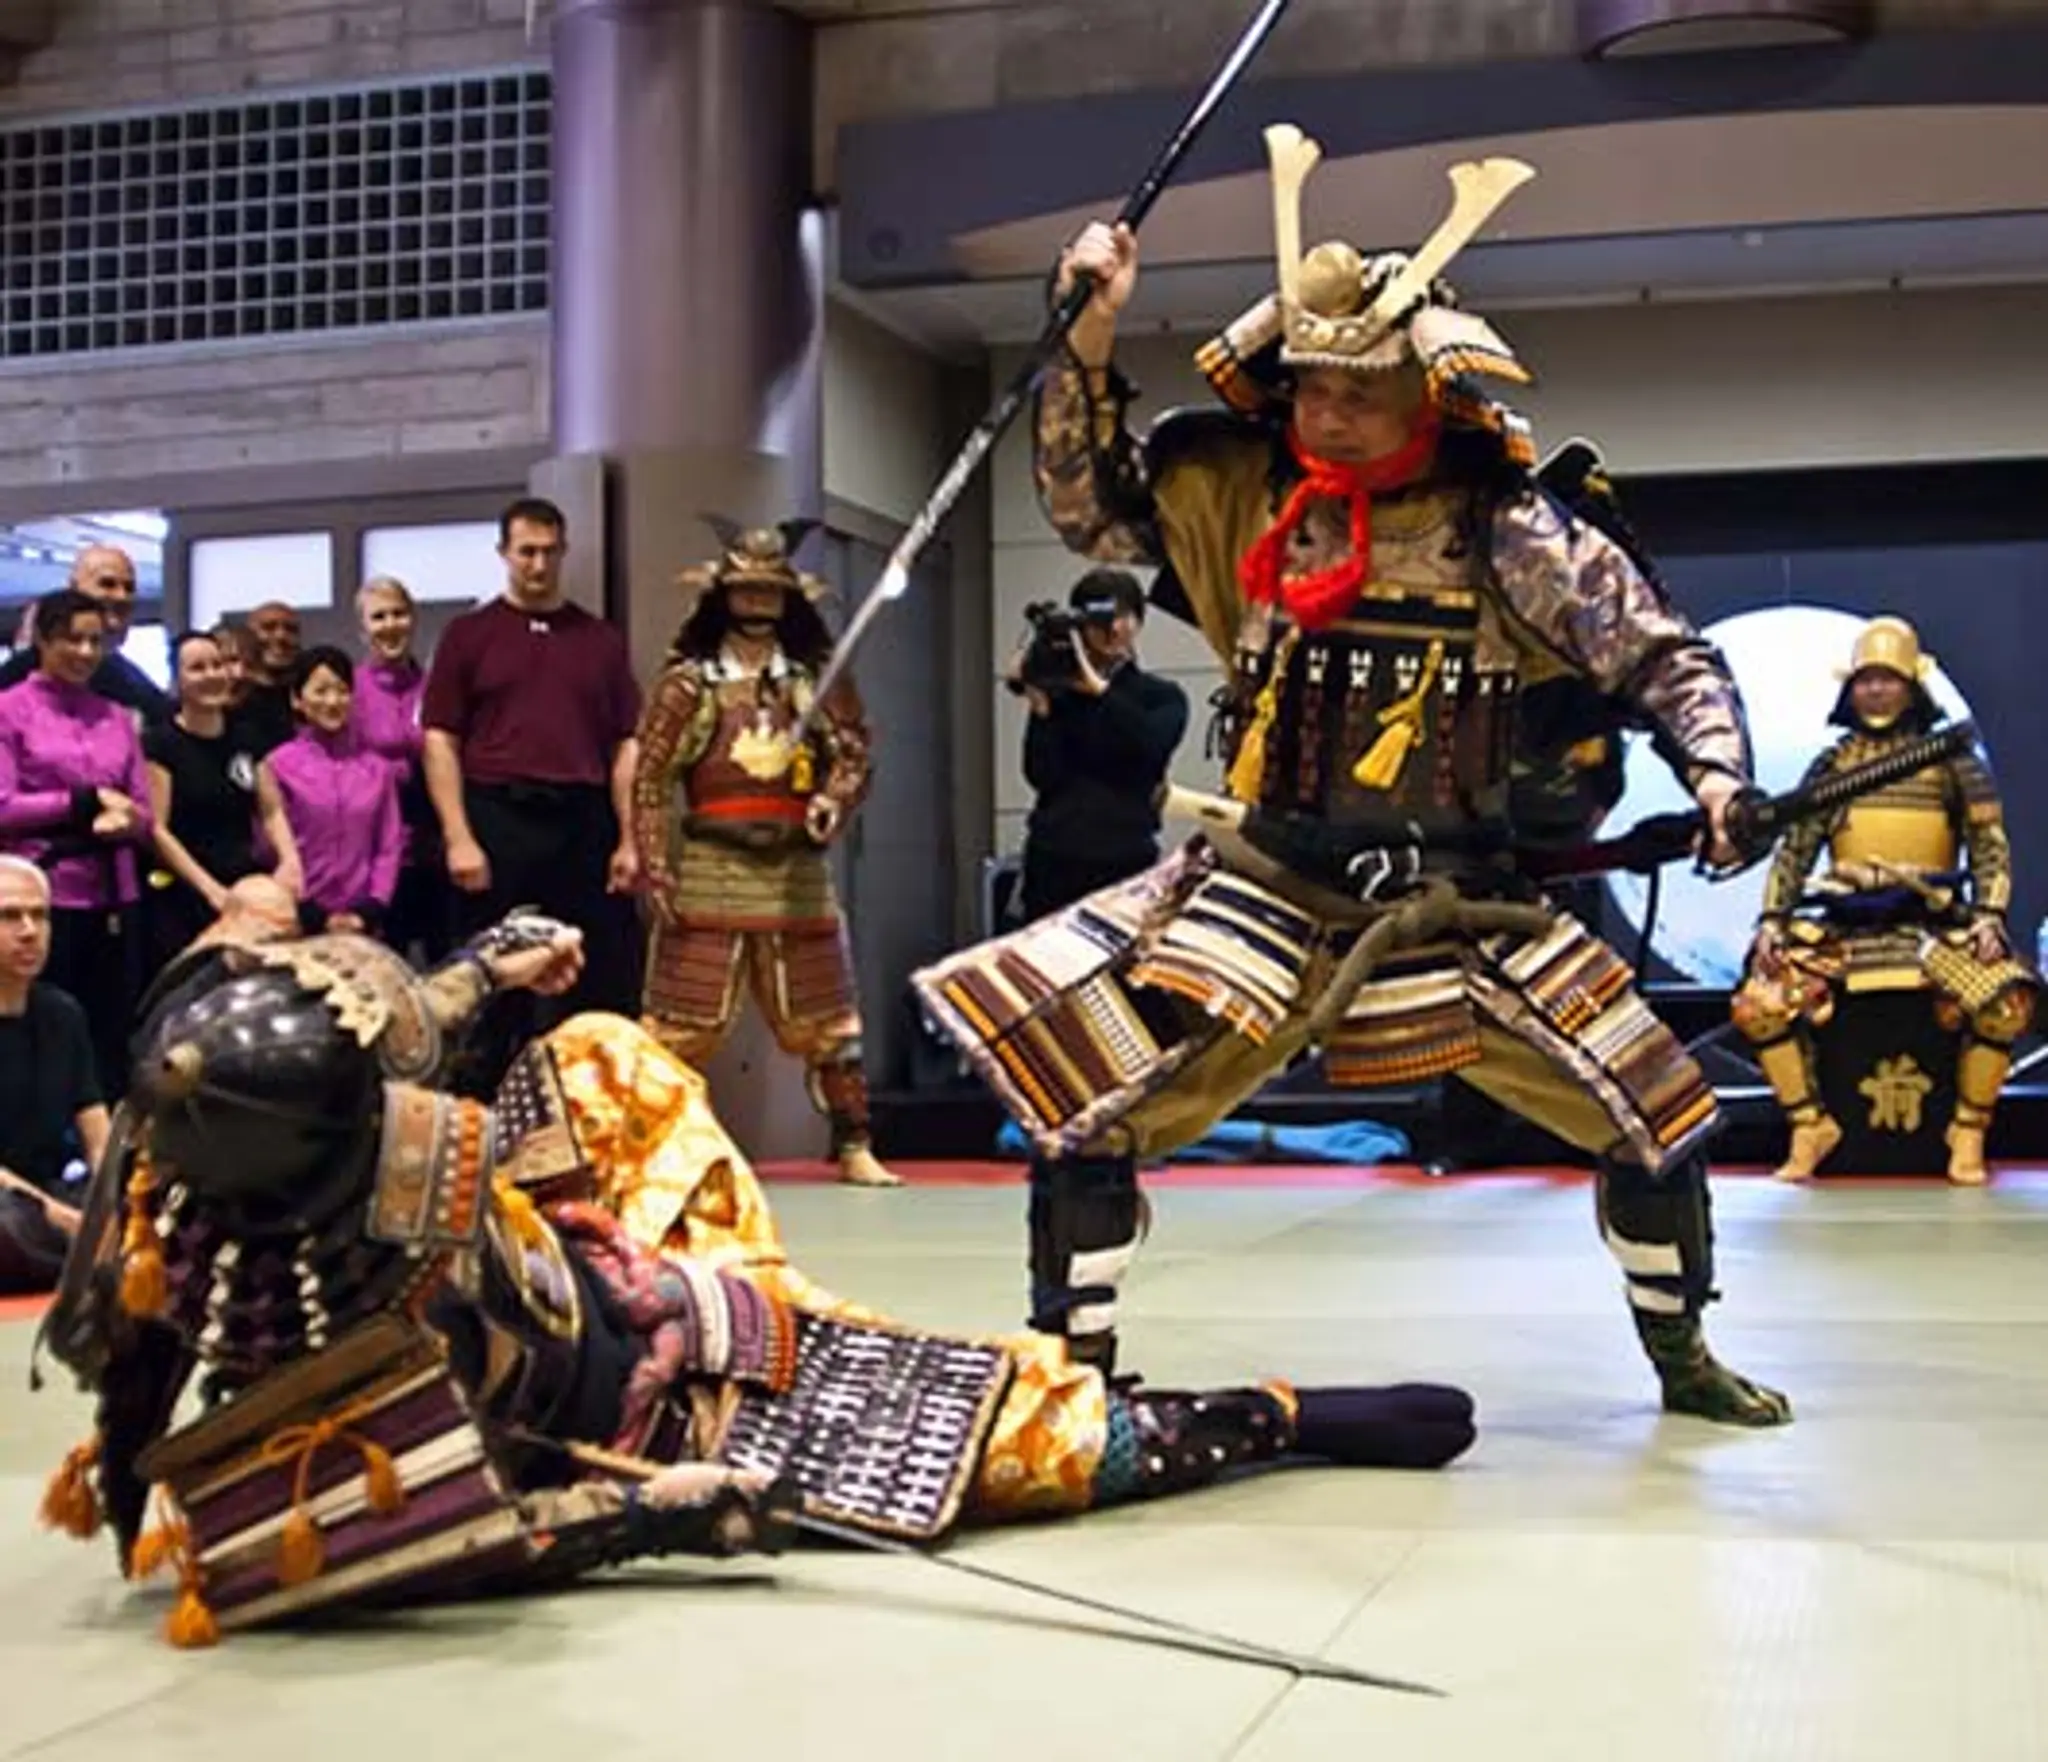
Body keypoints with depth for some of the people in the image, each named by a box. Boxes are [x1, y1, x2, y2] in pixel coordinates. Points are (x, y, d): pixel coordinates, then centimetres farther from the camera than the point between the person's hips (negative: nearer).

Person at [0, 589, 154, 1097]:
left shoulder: (117, 717, 13)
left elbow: (144, 813, 11)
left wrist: (120, 821, -11)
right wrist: (87, 801, -9)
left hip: (114, 898, 5)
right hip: (44, 897, -4)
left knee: (113, 1040, 7)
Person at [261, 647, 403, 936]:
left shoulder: (377, 768, 8)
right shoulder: (278, 766, -2)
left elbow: (389, 846, 7)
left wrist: (368, 912, -4)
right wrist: (316, 918, -8)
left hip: (363, 922, 2)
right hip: (302, 922, -2)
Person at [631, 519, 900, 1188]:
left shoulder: (817, 680, 8)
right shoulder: (687, 682, 1)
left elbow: (854, 752, 9)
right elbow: (651, 779, -2)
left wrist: (835, 800, -13)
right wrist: (656, 868, -10)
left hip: (797, 871, 3)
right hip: (708, 871, -2)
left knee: (827, 1021, 7)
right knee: (680, 1024, -1)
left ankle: (854, 1149, 15)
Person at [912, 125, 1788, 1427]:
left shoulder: (1507, 532, -6)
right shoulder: (1238, 493, 1)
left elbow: (1665, 655, -2)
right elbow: (1089, 503, 5)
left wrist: (1718, 770, -19)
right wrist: (1091, 342, -7)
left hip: (1460, 912, 0)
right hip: (1267, 891, 0)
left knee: (1657, 1114, 3)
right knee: (1082, 1108, -14)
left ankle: (1681, 1355, 29)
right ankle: (1076, 1360, 4)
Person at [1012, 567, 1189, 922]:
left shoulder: (1162, 696, 11)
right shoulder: (1057, 692, 8)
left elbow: (1152, 745, -12)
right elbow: (1043, 777, -2)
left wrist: (1098, 687, -14)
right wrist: (1039, 706, -10)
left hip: (1126, 861, 0)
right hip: (1054, 860, 0)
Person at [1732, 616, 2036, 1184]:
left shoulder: (1953, 760, 8)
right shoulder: (1833, 764, 12)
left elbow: (1990, 847, 5)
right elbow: (1794, 850, 10)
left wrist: (1989, 915, -11)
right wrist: (1772, 919, -2)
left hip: (1933, 922, -1)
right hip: (1844, 924, 2)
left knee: (2006, 1002, -28)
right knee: (1758, 1003, -20)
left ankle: (1968, 1132, -6)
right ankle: (1810, 1126, -2)